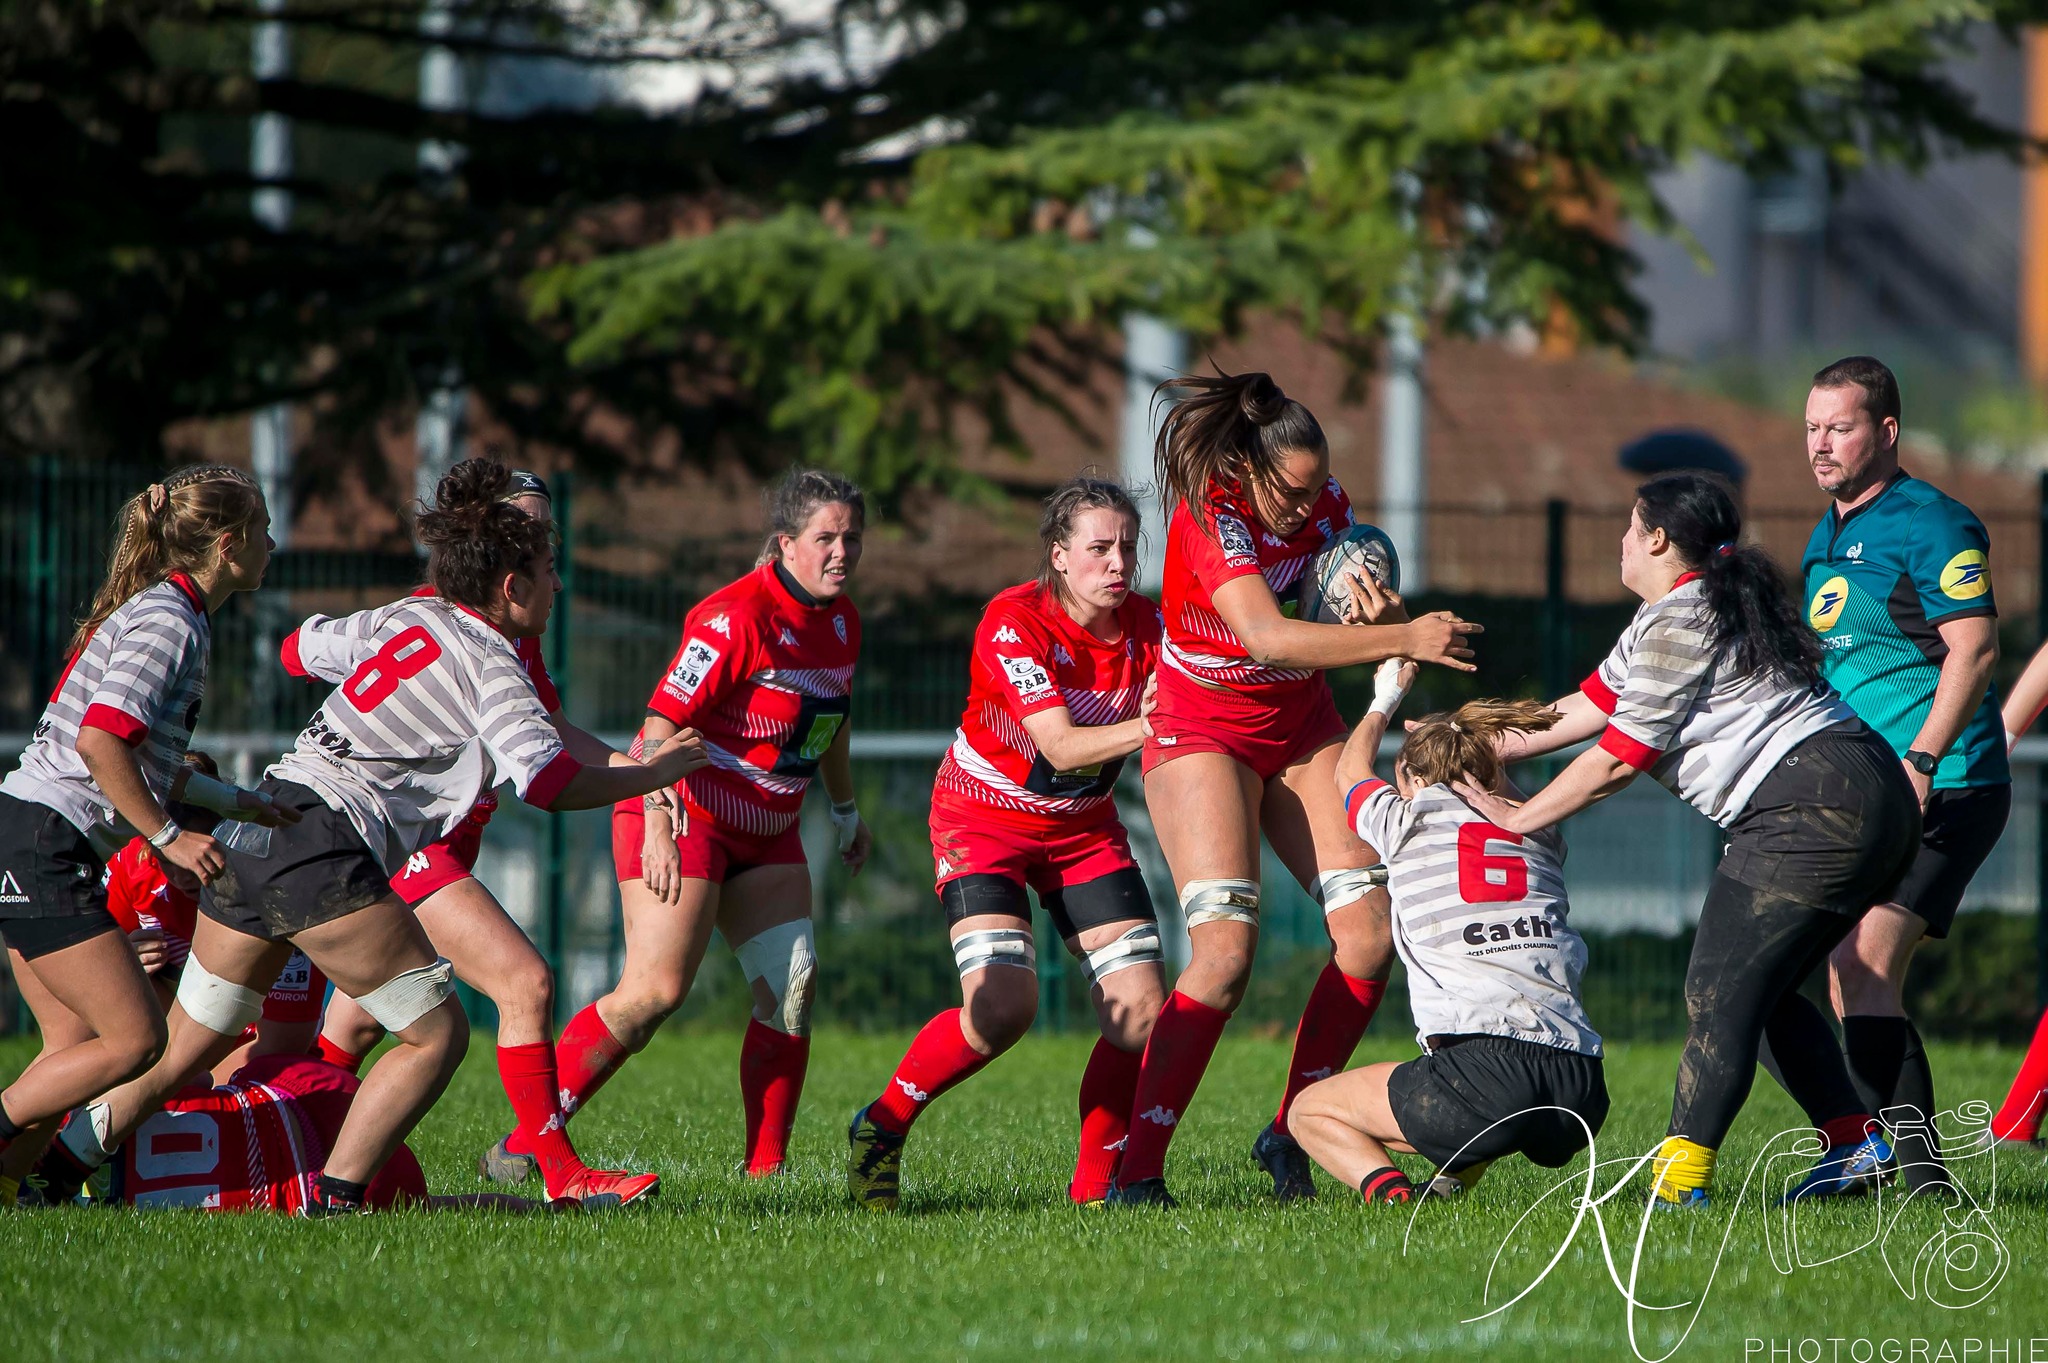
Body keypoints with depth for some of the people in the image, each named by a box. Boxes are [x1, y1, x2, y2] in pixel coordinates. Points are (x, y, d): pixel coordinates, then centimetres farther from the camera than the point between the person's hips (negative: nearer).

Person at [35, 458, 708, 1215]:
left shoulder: (404, 617, 18)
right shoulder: (490, 663, -3)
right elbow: (548, 778, -16)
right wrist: (654, 773, -2)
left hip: (250, 835, 8)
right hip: (324, 847, -8)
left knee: (177, 1053, 14)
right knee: (436, 1034, -1)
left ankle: (50, 1165, 13)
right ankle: (334, 1196, -7)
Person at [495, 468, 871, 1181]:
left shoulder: (841, 621, 6)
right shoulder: (735, 616, -20)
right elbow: (663, 720, -22)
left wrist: (846, 809, 30)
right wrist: (657, 826, -29)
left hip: (766, 834, 8)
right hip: (686, 818, -8)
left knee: (792, 988, -3)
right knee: (656, 989, -17)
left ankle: (766, 1167, 1)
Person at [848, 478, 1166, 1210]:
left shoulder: (1146, 627, -8)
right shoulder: (1012, 622, -23)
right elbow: (1062, 745, -29)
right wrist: (1150, 726, -42)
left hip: (1084, 826, 5)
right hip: (986, 819, -5)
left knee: (1141, 1011, -10)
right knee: (1003, 1007, -22)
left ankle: (1094, 1185, 7)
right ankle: (880, 1130, 0)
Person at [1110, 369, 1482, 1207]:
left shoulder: (1324, 503, -6)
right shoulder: (1209, 520, -26)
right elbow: (1269, 636, -40)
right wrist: (1404, 638, -45)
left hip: (1299, 726, 7)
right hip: (1203, 728, -7)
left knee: (1369, 934, -5)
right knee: (1227, 950, -21)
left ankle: (1291, 1135, 10)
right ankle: (1137, 1171, -17)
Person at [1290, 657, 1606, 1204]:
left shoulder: (1412, 820, 9)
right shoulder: (1542, 834, 20)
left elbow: (1350, 773, 35)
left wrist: (1384, 701, 52)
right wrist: (1442, 737, 60)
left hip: (1486, 1072, -6)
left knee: (1311, 1112, 18)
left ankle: (1391, 1193, -13)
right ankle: (1467, 1165, 7)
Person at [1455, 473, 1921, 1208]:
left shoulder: (1680, 621, -8)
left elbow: (1619, 756, -8)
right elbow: (1591, 705, 23)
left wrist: (1518, 816, 2)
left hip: (1812, 808, -11)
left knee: (1719, 996, -11)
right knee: (1763, 990, 16)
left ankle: (1680, 1175, -18)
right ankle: (1853, 1141, 10)